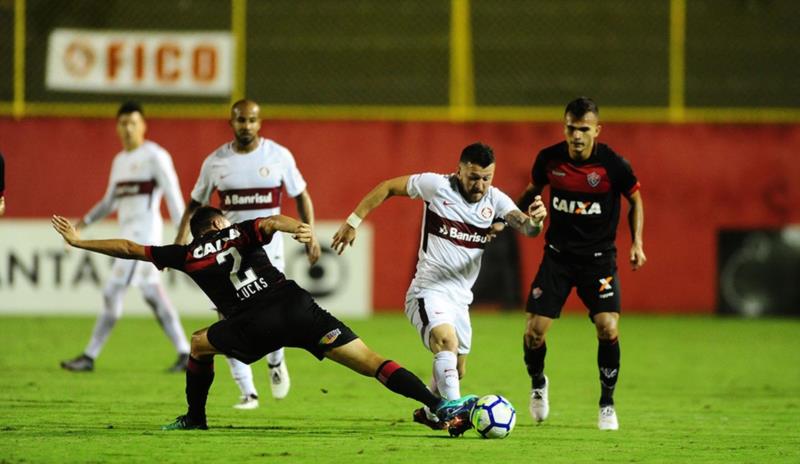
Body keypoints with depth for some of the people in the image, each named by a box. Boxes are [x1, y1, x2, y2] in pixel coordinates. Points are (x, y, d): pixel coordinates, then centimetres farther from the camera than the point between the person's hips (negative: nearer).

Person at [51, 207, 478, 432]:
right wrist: (300, 229, -20)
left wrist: (80, 242, 42)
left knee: (199, 344, 32)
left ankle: (194, 418, 35)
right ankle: (441, 406, -22)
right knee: (371, 362, -6)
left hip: (254, 328, -1)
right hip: (295, 307, 1)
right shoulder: (240, 233, 24)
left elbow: (129, 249, 30)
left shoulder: (188, 255, 24)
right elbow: (272, 222, 1)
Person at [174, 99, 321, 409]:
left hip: (268, 249, -2)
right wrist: (183, 235, -2)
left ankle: (276, 362, 20)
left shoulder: (280, 156, 0)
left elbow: (301, 196, 10)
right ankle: (248, 392, 7)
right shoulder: (216, 162, 3)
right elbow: (196, 202, 13)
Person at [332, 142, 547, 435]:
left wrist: (534, 220, -41)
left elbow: (525, 227, -16)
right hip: (429, 292, -6)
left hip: (460, 300, 6)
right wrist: (353, 222, -2)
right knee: (447, 341, -33)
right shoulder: (437, 185, -10)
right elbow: (387, 187, 0)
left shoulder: (495, 200, 0)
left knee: (455, 372, 17)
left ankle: (428, 413, 43)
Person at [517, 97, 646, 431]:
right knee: (534, 331, -6)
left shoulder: (613, 164, -14)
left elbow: (635, 199, 2)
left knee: (608, 329, -17)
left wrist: (636, 243, -6)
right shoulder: (549, 159, -7)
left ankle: (607, 404, 4)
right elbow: (533, 191, 14)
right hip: (558, 254, 2)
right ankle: (538, 385, 27)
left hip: (598, 256, -2)